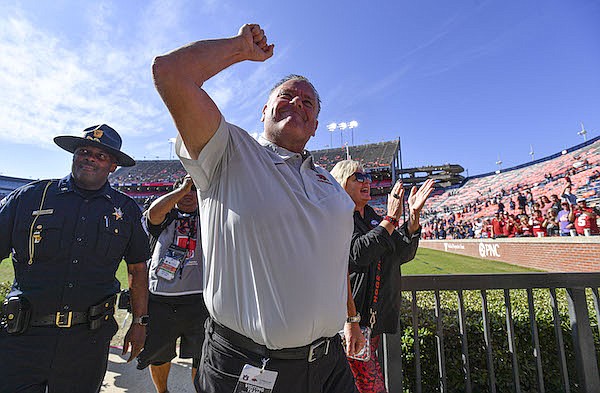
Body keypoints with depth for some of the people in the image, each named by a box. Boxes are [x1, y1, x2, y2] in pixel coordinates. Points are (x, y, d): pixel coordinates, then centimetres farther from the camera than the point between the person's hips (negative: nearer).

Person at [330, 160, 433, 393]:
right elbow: (356, 254, -23)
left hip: (376, 319, 7)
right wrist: (391, 219, -19)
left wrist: (414, 215, -8)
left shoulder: (374, 219, 14)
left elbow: (403, 254, 5)